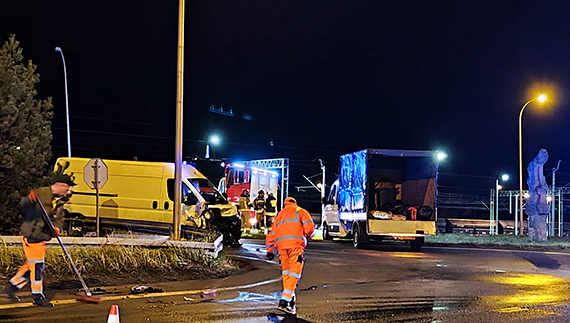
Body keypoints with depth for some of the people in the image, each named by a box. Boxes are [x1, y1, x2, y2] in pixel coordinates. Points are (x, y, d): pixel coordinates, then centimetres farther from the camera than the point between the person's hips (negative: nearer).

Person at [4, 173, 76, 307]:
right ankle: (38, 297, 3)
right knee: (37, 265, -5)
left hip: (41, 237, 9)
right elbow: (23, 205, -21)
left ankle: (12, 286, 31)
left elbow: (59, 219, 8)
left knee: (33, 265, 16)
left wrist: (57, 228, -14)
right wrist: (29, 199, -44)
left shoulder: (60, 202, 11)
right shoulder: (41, 193, -13)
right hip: (31, 234, -9)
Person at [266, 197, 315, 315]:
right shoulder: (300, 211, 15)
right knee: (294, 273, -7)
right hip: (295, 244, -5)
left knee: (286, 272, 15)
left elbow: (271, 234, 28)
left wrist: (270, 251, 34)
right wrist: (306, 235, 21)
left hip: (281, 245, 5)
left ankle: (290, 299, 8)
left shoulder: (280, 215, 30)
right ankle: (284, 301, -18)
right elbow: (309, 226, 0)